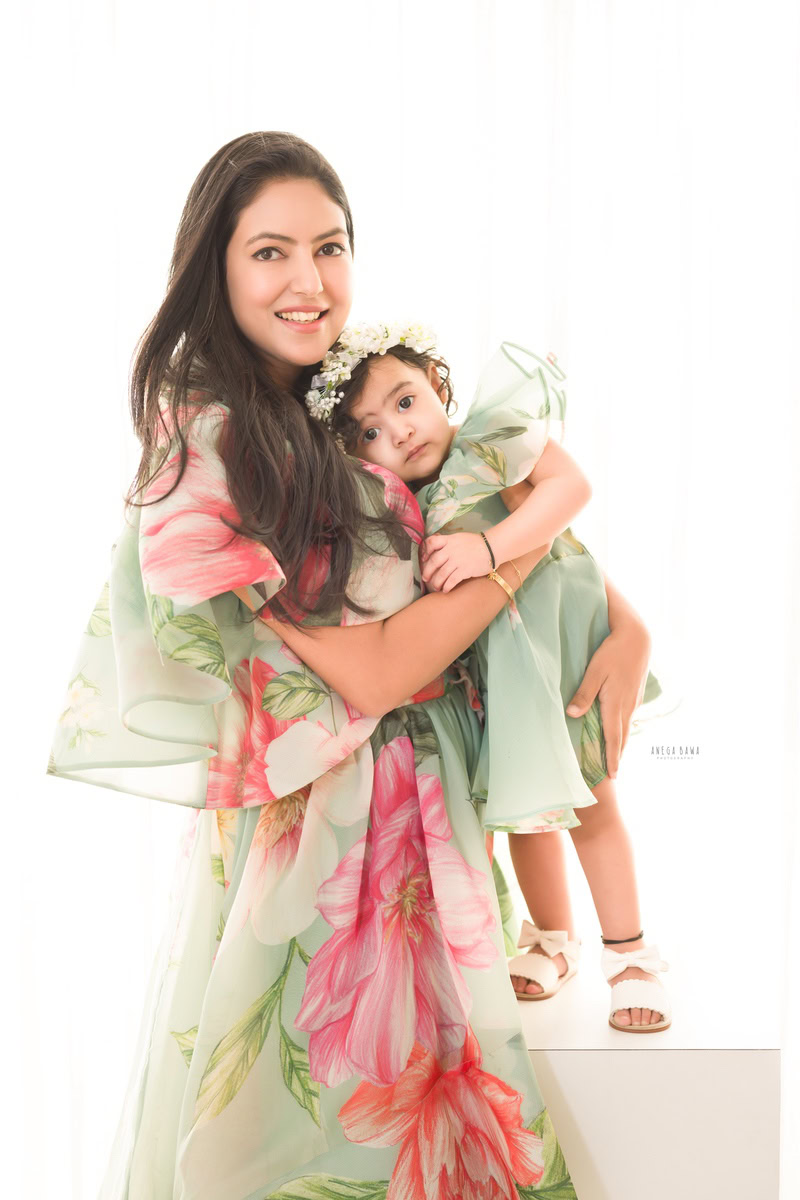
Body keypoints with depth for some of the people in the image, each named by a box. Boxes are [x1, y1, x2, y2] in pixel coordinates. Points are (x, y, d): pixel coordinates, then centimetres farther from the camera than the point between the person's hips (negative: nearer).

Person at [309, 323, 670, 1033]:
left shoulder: (490, 438, -17)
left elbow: (571, 485, -28)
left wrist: (490, 547, -36)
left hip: (558, 638, -4)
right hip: (489, 666, 4)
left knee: (592, 805, 5)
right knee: (522, 806, 16)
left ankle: (629, 955, 22)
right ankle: (553, 940, 38)